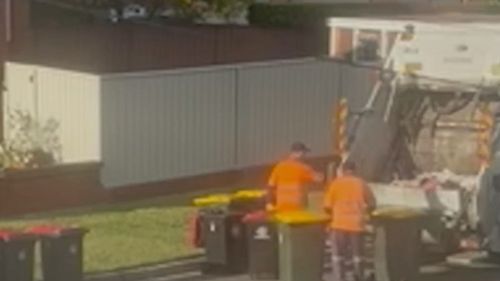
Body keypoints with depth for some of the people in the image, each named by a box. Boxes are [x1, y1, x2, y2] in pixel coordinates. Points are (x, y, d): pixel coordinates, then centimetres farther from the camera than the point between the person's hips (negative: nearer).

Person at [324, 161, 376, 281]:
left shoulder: (335, 183, -1)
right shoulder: (361, 184, 4)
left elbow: (327, 206, -4)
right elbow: (372, 204, 5)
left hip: (339, 224, -1)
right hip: (356, 224, 1)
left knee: (337, 256, 6)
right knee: (357, 256, 12)